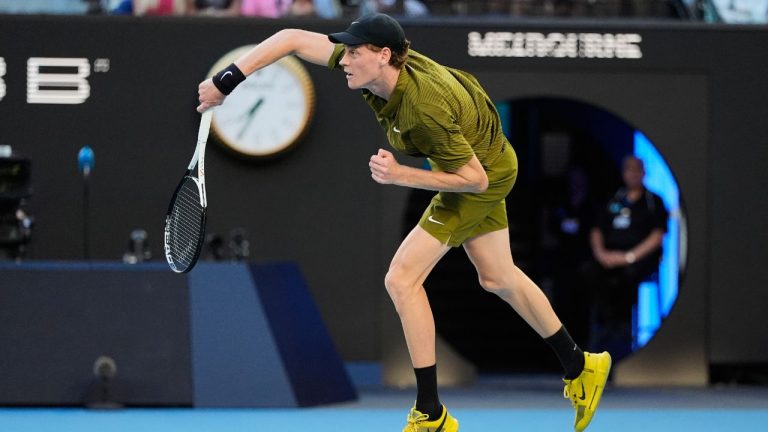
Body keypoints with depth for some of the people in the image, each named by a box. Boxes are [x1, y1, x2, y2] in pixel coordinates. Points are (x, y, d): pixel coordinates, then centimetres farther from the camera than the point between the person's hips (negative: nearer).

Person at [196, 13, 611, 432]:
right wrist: (225, 81, -21)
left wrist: (400, 175, -34)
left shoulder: (425, 109, -40)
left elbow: (475, 179, -29)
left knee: (402, 279, -12)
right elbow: (293, 39, -16)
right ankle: (580, 366, 38)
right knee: (497, 278, 22)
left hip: (485, 174, -9)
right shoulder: (372, 66, -21)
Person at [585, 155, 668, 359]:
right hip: (610, 256, 3)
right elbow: (596, 232, 18)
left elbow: (657, 236, -1)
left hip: (642, 257, -3)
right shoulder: (613, 201, 22)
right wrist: (601, 253, -4)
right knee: (593, 273, -30)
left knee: (627, 276, -37)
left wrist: (629, 256, -12)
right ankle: (612, 325, -27)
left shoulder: (654, 201, 10)